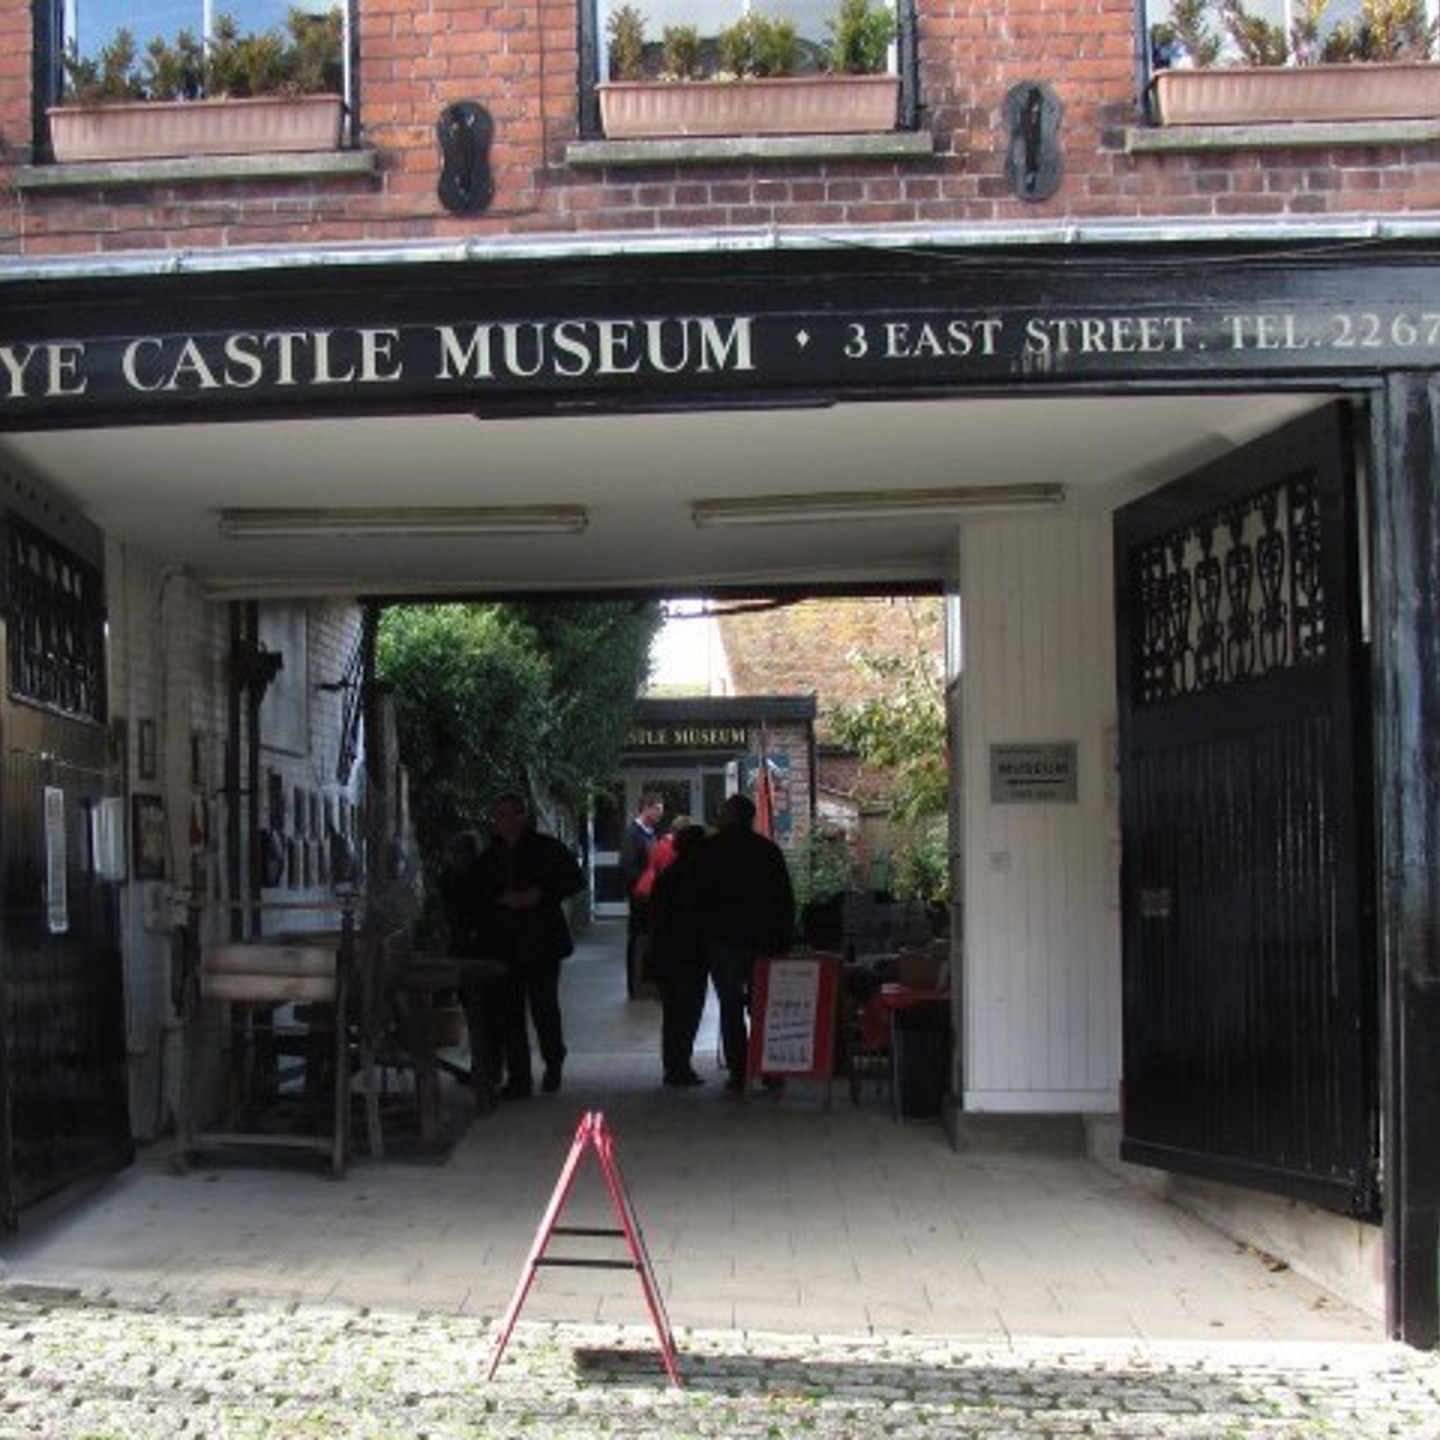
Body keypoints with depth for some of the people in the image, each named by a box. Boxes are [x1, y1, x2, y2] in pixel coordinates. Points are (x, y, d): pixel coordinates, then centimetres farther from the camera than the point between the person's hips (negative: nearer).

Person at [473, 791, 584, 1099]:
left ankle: (553, 1065, 22)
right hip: (502, 943, 3)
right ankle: (518, 1077, 8)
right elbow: (477, 894, 10)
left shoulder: (547, 848, 2)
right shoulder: (489, 857, 12)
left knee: (543, 1005, -1)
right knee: (510, 1010, 1)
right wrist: (502, 898, -9)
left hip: (541, 940, -3)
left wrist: (541, 894, -11)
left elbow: (574, 879, 1)